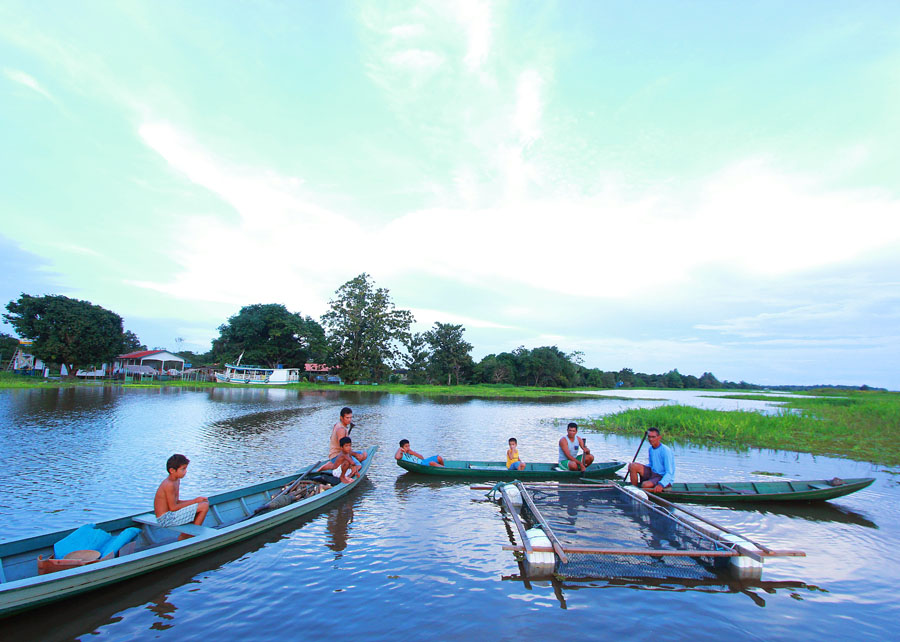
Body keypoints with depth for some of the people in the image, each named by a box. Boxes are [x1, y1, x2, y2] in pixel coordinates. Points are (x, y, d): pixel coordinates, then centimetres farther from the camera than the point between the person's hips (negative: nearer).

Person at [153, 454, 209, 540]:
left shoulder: (177, 481, 10)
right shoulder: (169, 484, -21)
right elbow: (173, 507, -21)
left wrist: (195, 500, 0)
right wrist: (194, 501, -14)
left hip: (171, 514, 10)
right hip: (166, 519, -10)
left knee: (205, 502, 17)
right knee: (204, 506, -19)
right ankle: (194, 533, 1)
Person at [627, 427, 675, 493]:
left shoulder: (666, 450, -19)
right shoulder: (651, 448, 6)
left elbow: (669, 473, -23)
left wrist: (661, 485, -38)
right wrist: (639, 468, 5)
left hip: (664, 479, -8)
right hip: (653, 473, 8)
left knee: (645, 485, -35)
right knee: (633, 465, -12)